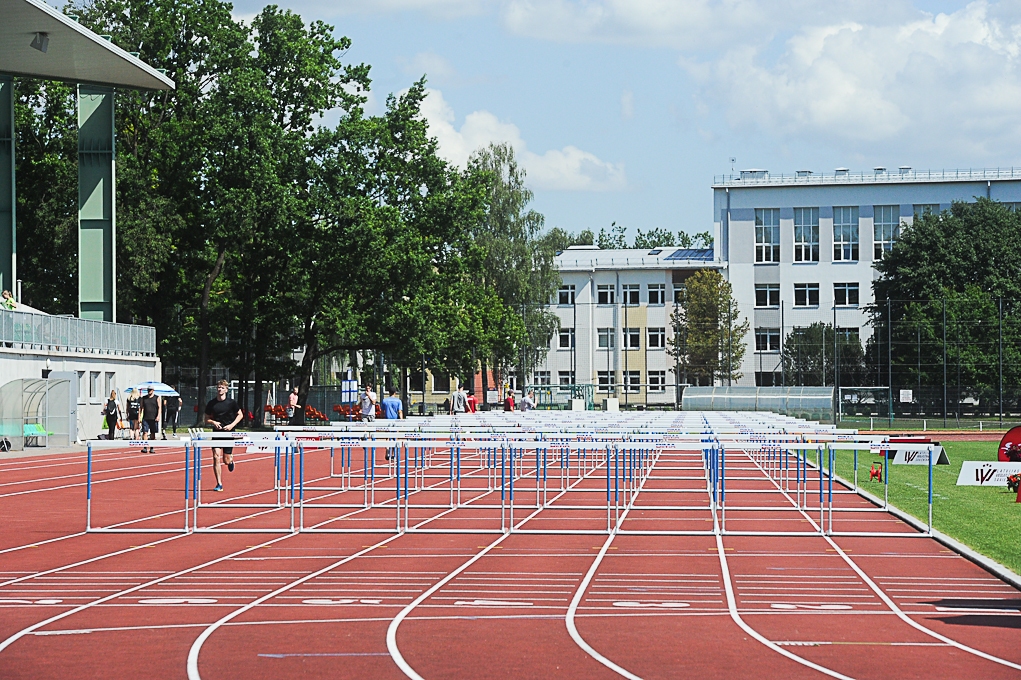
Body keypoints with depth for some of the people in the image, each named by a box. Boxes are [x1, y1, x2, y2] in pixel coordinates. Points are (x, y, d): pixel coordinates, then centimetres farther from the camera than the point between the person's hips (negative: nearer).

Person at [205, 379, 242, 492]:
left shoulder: (231, 402, -5)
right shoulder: (211, 403, 0)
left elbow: (240, 415, 5)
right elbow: (207, 419, 8)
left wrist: (232, 425, -10)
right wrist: (213, 422, -14)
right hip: (216, 432, 1)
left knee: (226, 460, 1)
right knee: (216, 457, -12)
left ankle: (231, 460, 42)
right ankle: (219, 484, -6)